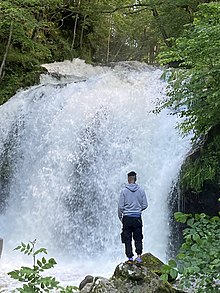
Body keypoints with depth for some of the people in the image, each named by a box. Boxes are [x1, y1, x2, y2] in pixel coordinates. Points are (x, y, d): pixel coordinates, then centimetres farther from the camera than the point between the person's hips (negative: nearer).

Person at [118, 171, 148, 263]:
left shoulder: (124, 191, -6)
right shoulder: (141, 190, 0)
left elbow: (120, 206, -5)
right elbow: (145, 205, 4)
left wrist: (120, 217, 9)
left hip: (127, 218, -2)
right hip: (137, 217, 2)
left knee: (127, 239, 5)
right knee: (138, 238, 12)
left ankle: (130, 257, 2)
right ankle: (139, 255, 3)